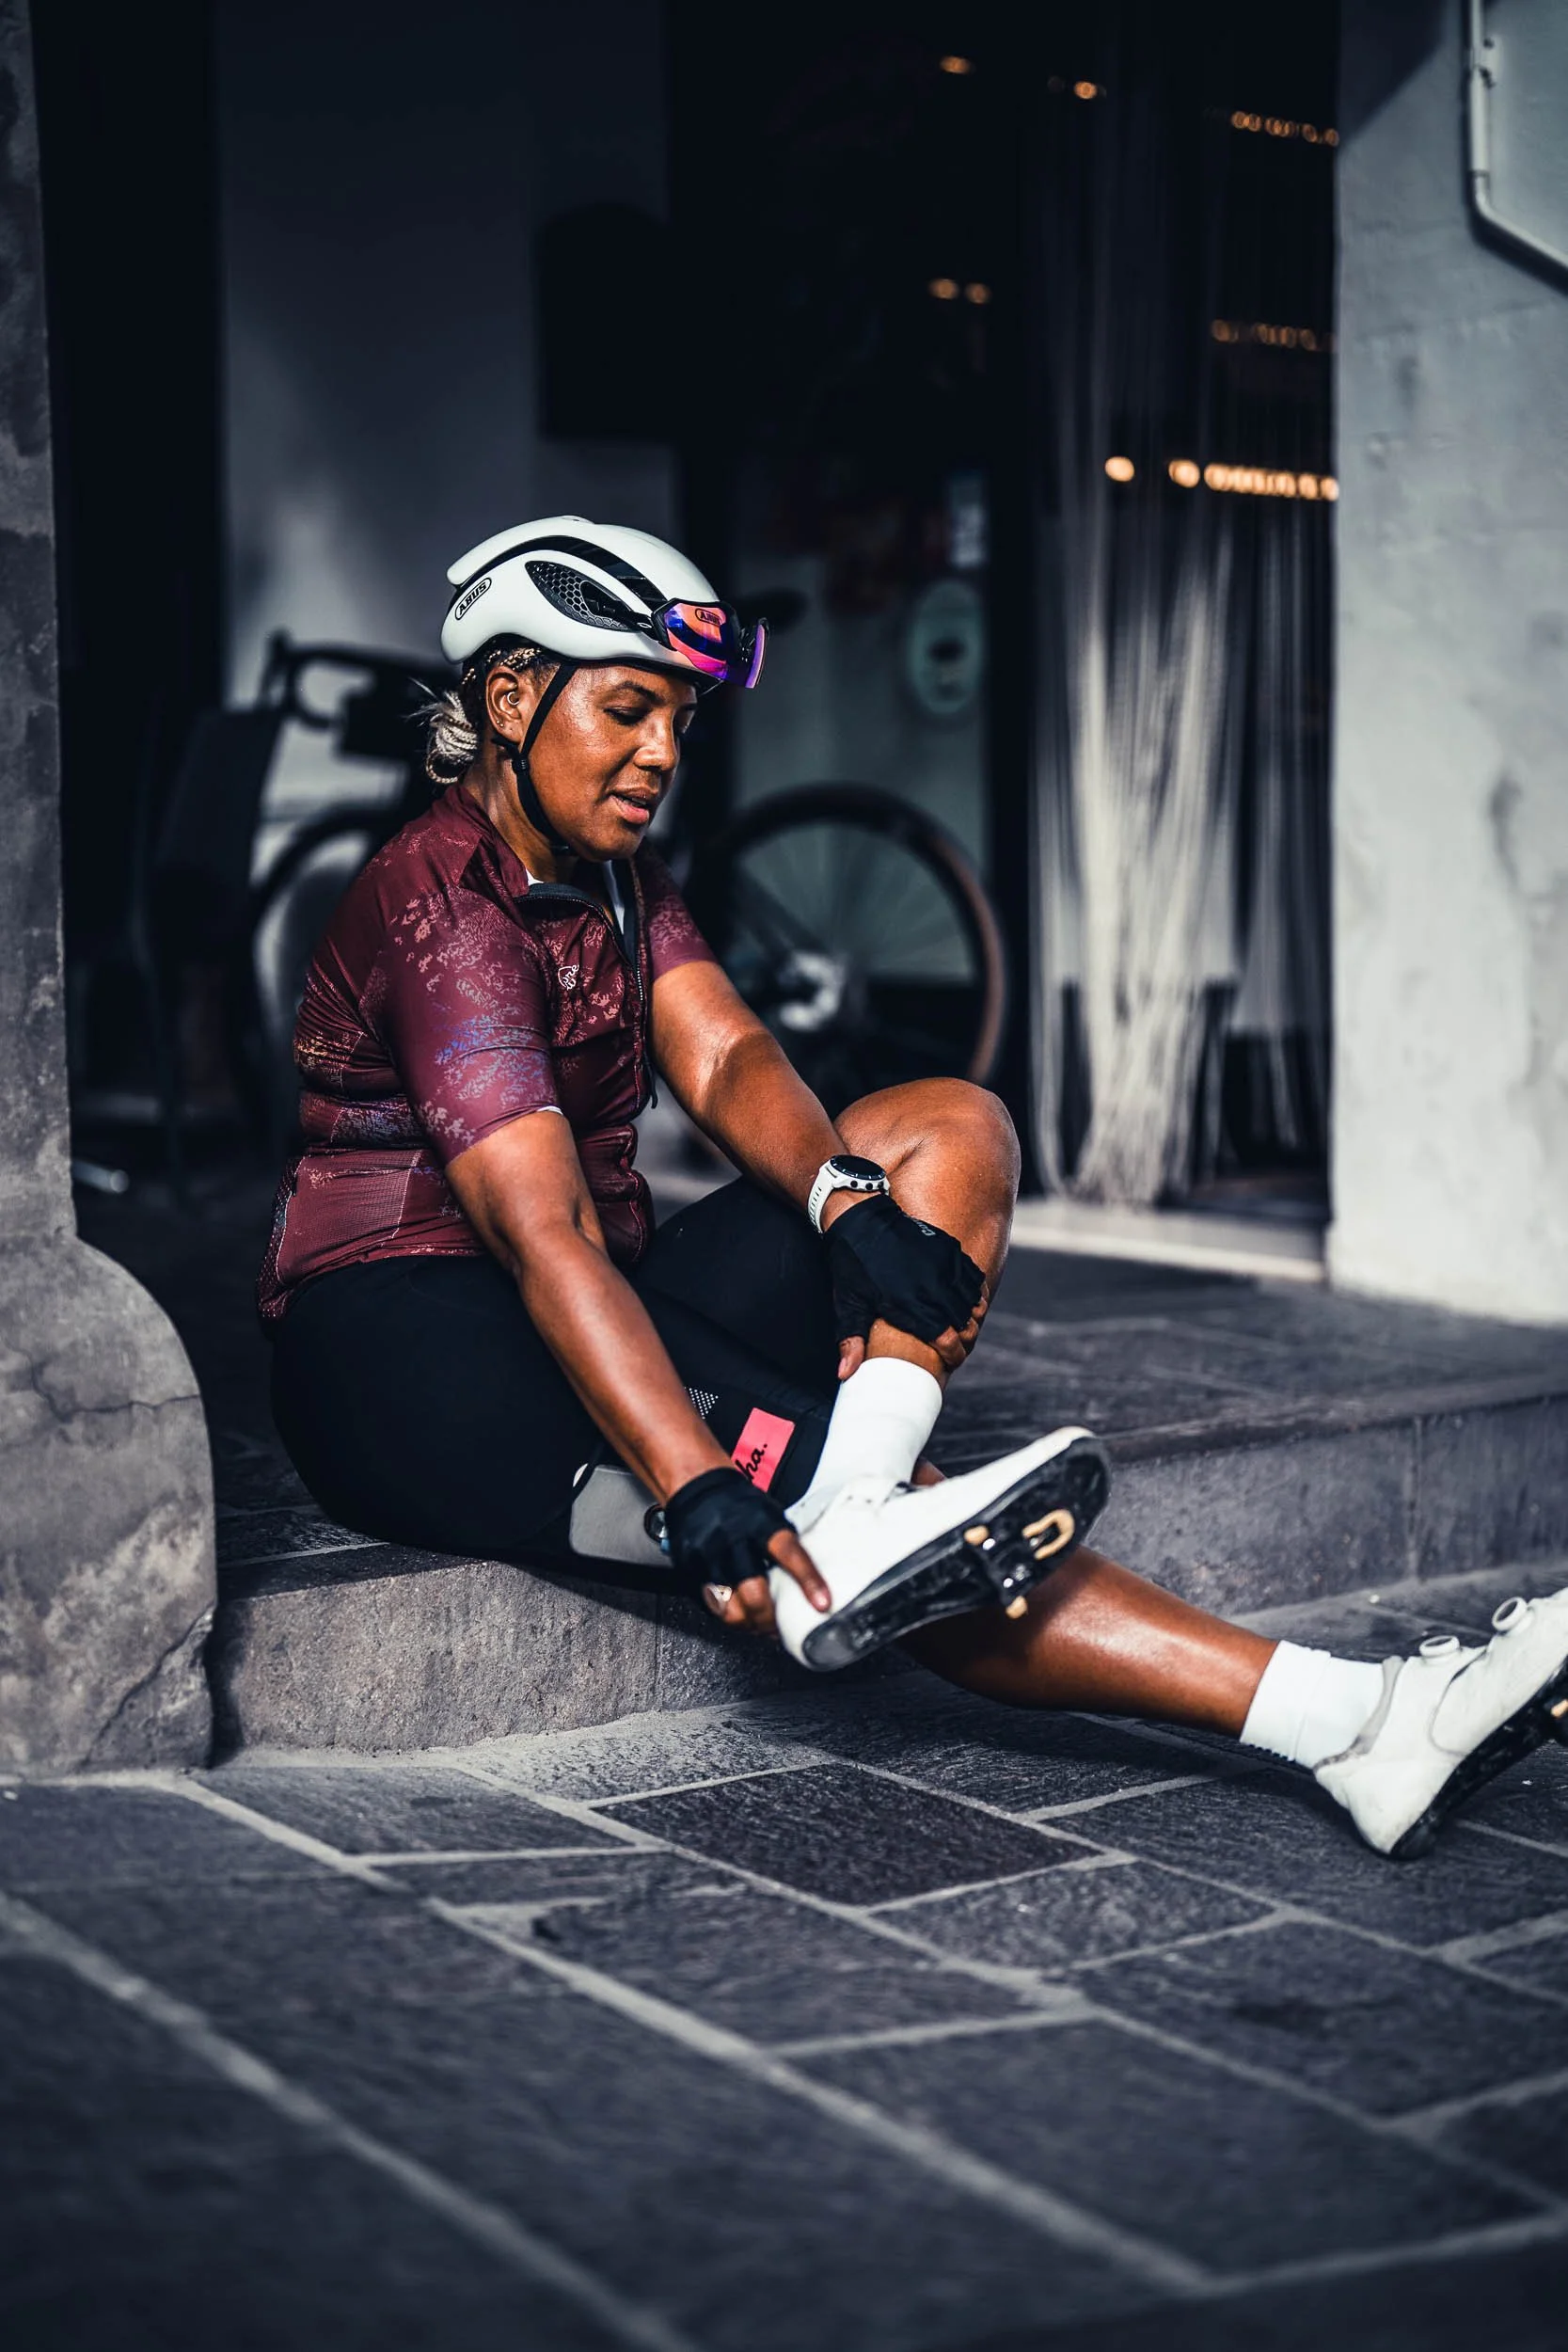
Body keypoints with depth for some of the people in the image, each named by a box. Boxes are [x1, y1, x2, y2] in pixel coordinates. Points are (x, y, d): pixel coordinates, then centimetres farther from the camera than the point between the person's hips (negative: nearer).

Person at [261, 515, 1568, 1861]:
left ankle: (850, 1522, -35)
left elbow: (727, 1061, -4)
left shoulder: (617, 880, 12)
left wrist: (847, 1202, -28)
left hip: (596, 1316, 8)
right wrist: (696, 1495, -40)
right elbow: (543, 1230, -30)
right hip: (419, 1351, -8)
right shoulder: (435, 903, -17)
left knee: (956, 1130, -11)